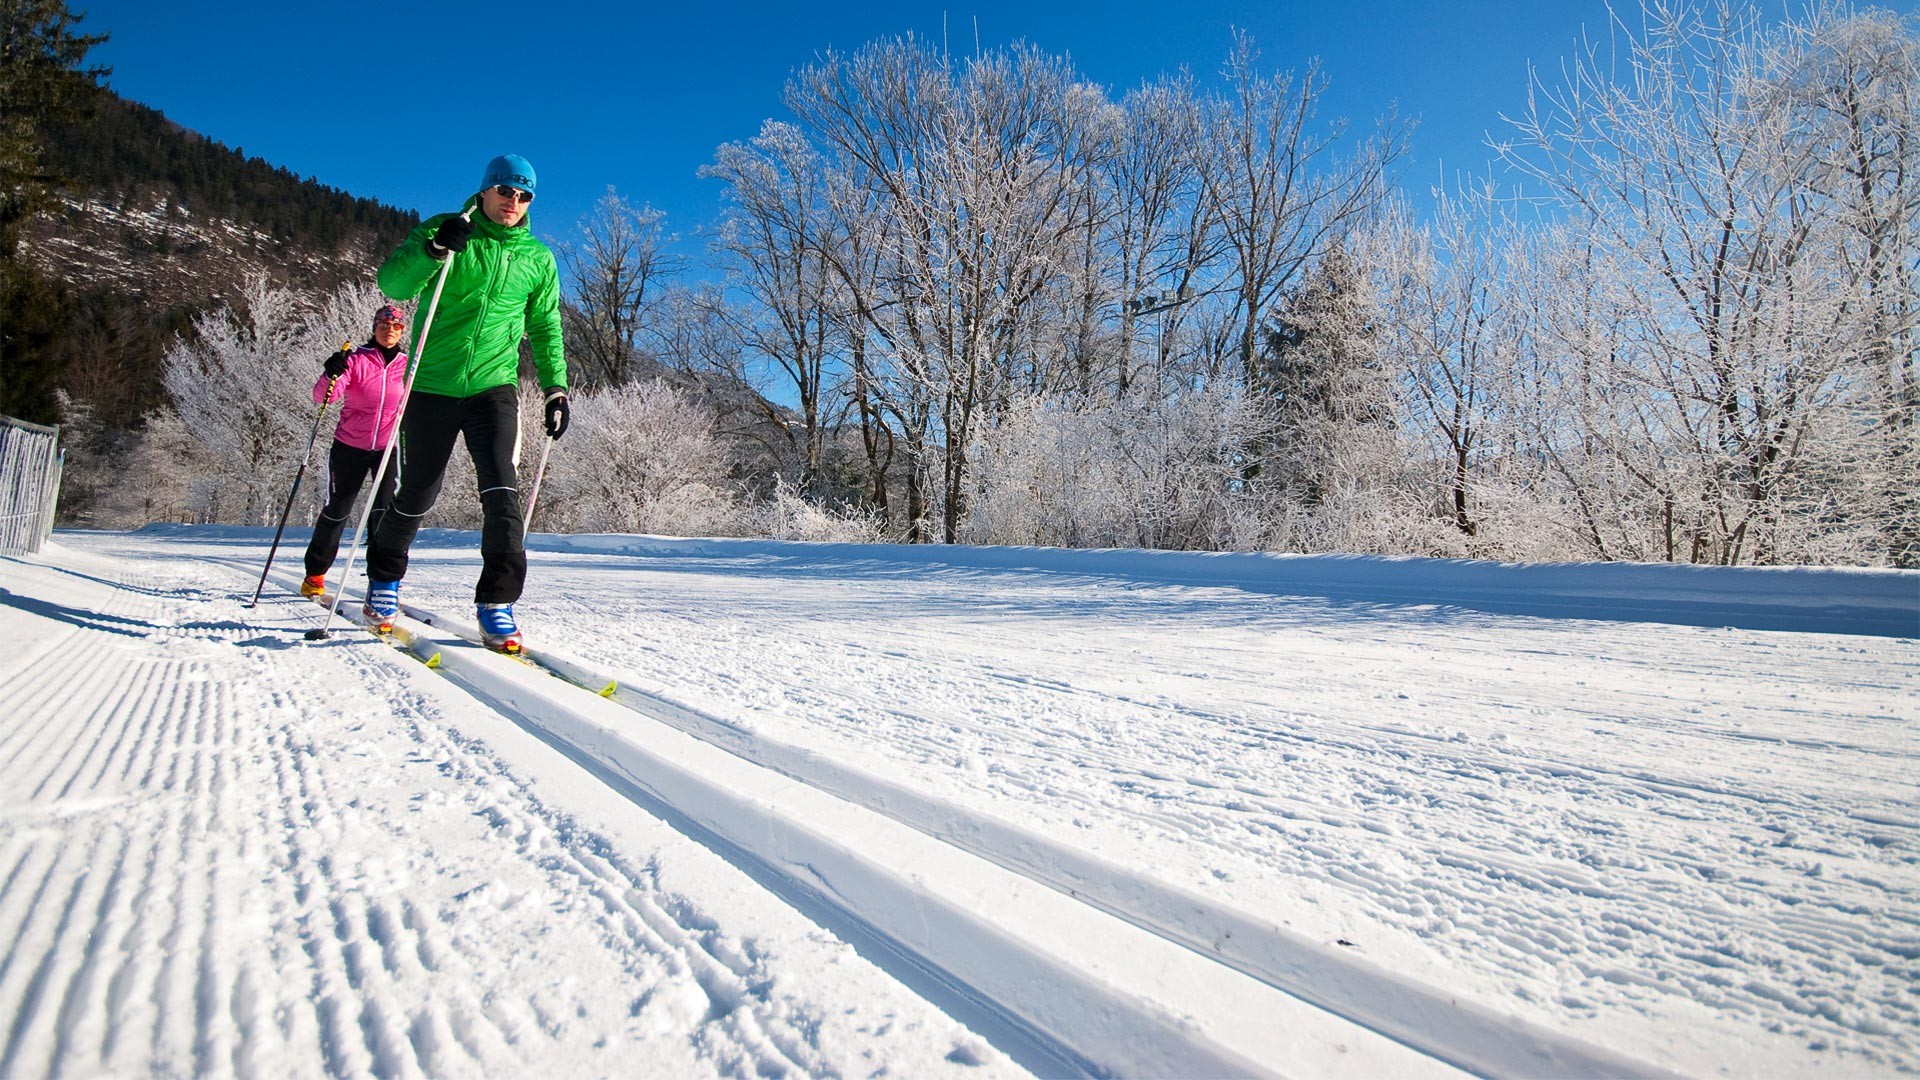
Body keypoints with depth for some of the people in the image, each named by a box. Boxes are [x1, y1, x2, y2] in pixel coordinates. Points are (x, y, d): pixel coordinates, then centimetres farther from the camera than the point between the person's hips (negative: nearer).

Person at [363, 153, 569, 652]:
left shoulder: (538, 258, 9)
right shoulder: (442, 231, 2)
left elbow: (545, 328, 16)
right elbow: (392, 282, -8)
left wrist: (555, 388, 8)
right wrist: (433, 250, -25)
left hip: (494, 386, 1)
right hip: (432, 384, -1)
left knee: (502, 491, -17)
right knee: (417, 494, 9)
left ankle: (497, 604, -11)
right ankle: (384, 576, 34)